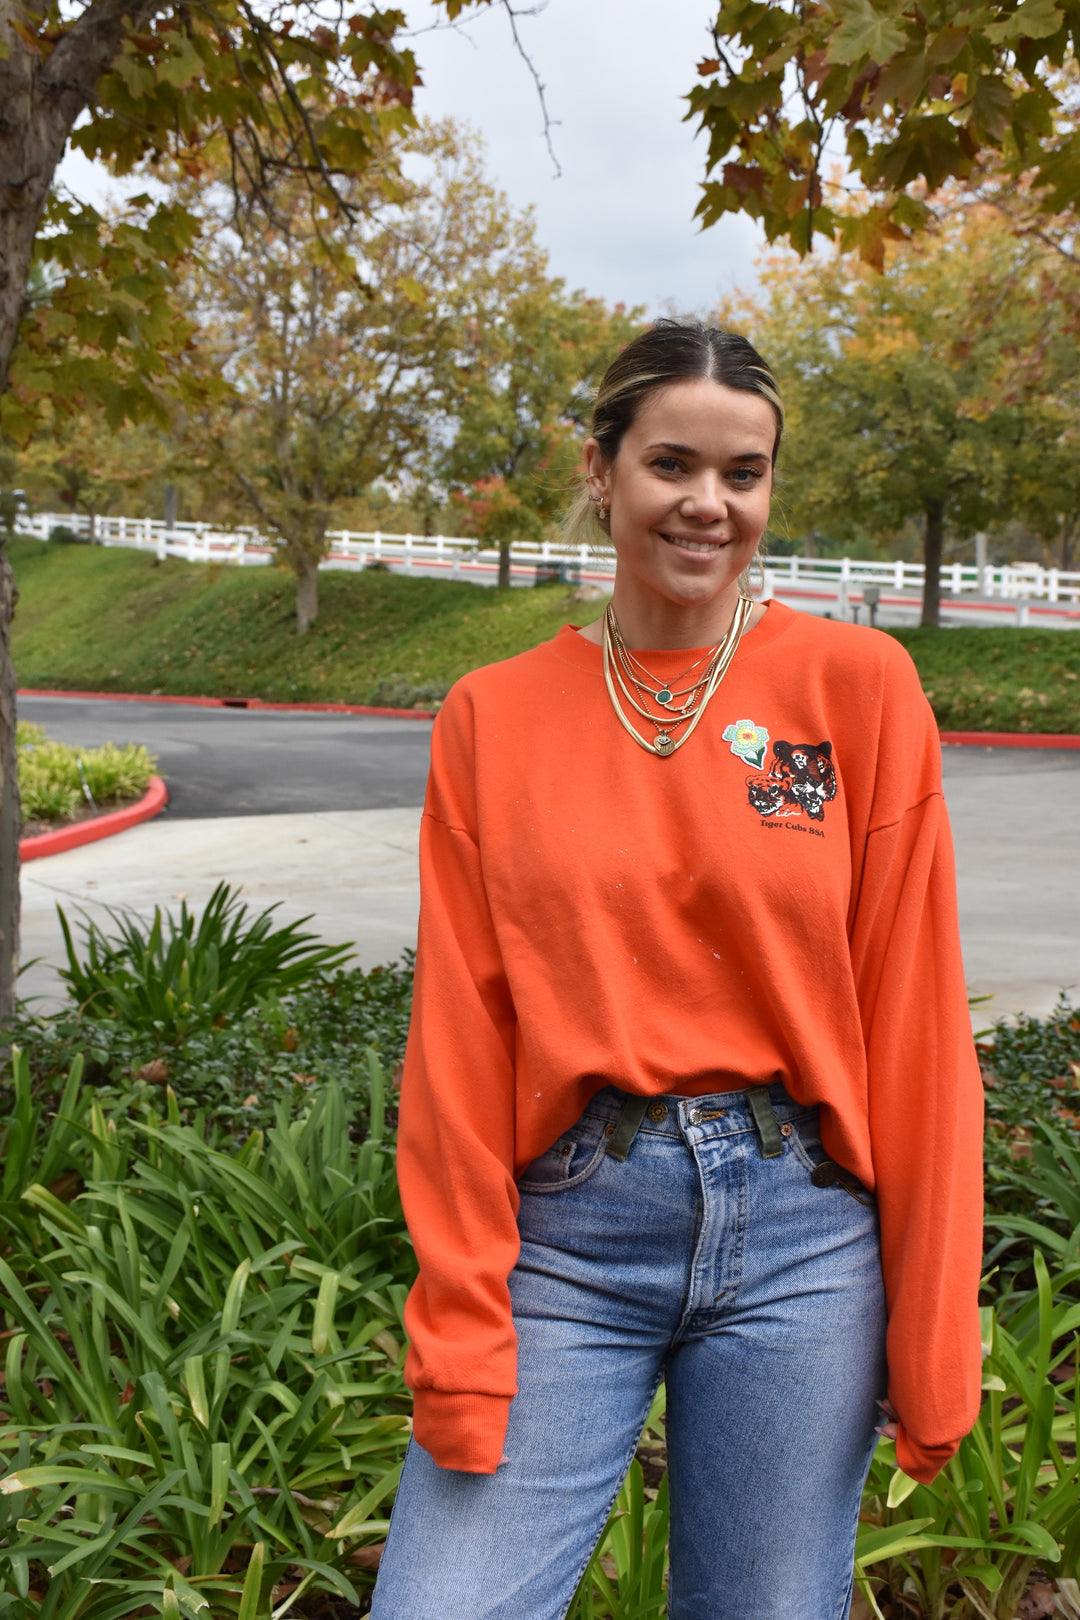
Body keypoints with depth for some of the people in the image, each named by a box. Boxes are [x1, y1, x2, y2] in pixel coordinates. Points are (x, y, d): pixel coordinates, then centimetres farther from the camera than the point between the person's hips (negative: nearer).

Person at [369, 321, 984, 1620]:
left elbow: (912, 1016, -2)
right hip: (567, 1231, 1)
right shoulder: (492, 717, 2)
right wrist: (461, 1338, -3)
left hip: (800, 1232, 0)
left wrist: (931, 1335, -2)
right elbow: (461, 1039, 0)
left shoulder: (858, 686, -2)